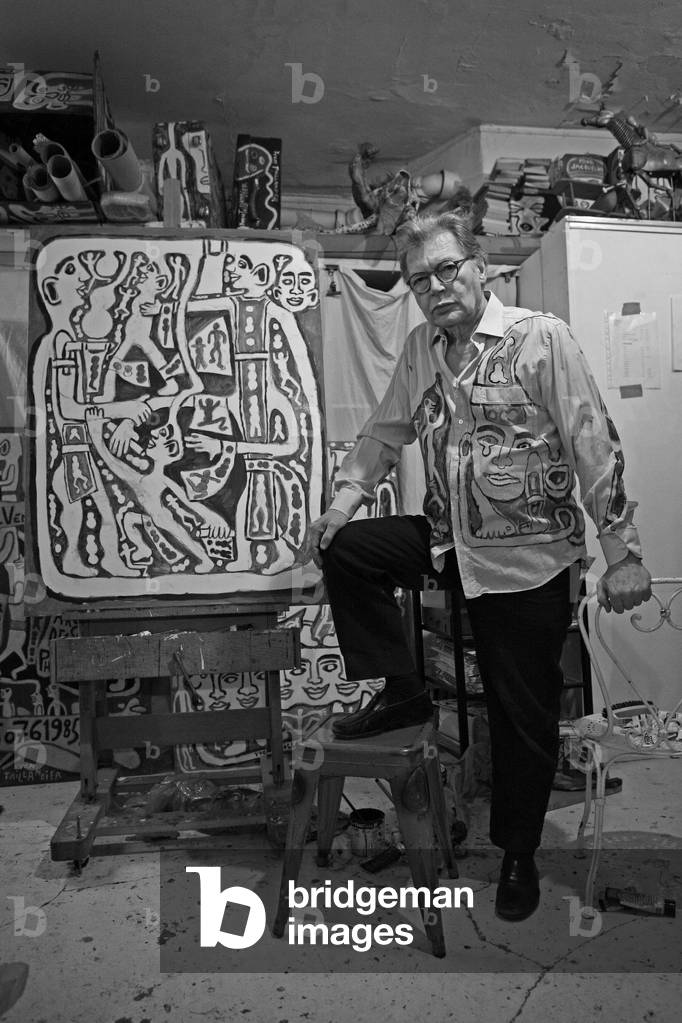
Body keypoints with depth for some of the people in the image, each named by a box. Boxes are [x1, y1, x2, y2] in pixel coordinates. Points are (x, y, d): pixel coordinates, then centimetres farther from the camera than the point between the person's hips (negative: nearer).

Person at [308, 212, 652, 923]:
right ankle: (402, 693, 6)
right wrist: (342, 502, 0)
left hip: (529, 560, -5)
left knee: (524, 718, 5)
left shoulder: (541, 338, -13)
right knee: (344, 552, -10)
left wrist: (622, 554, -16)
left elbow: (595, 447, -14)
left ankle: (519, 854, 31)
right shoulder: (419, 349, 5)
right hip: (448, 541, 5)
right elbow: (385, 432, 14)